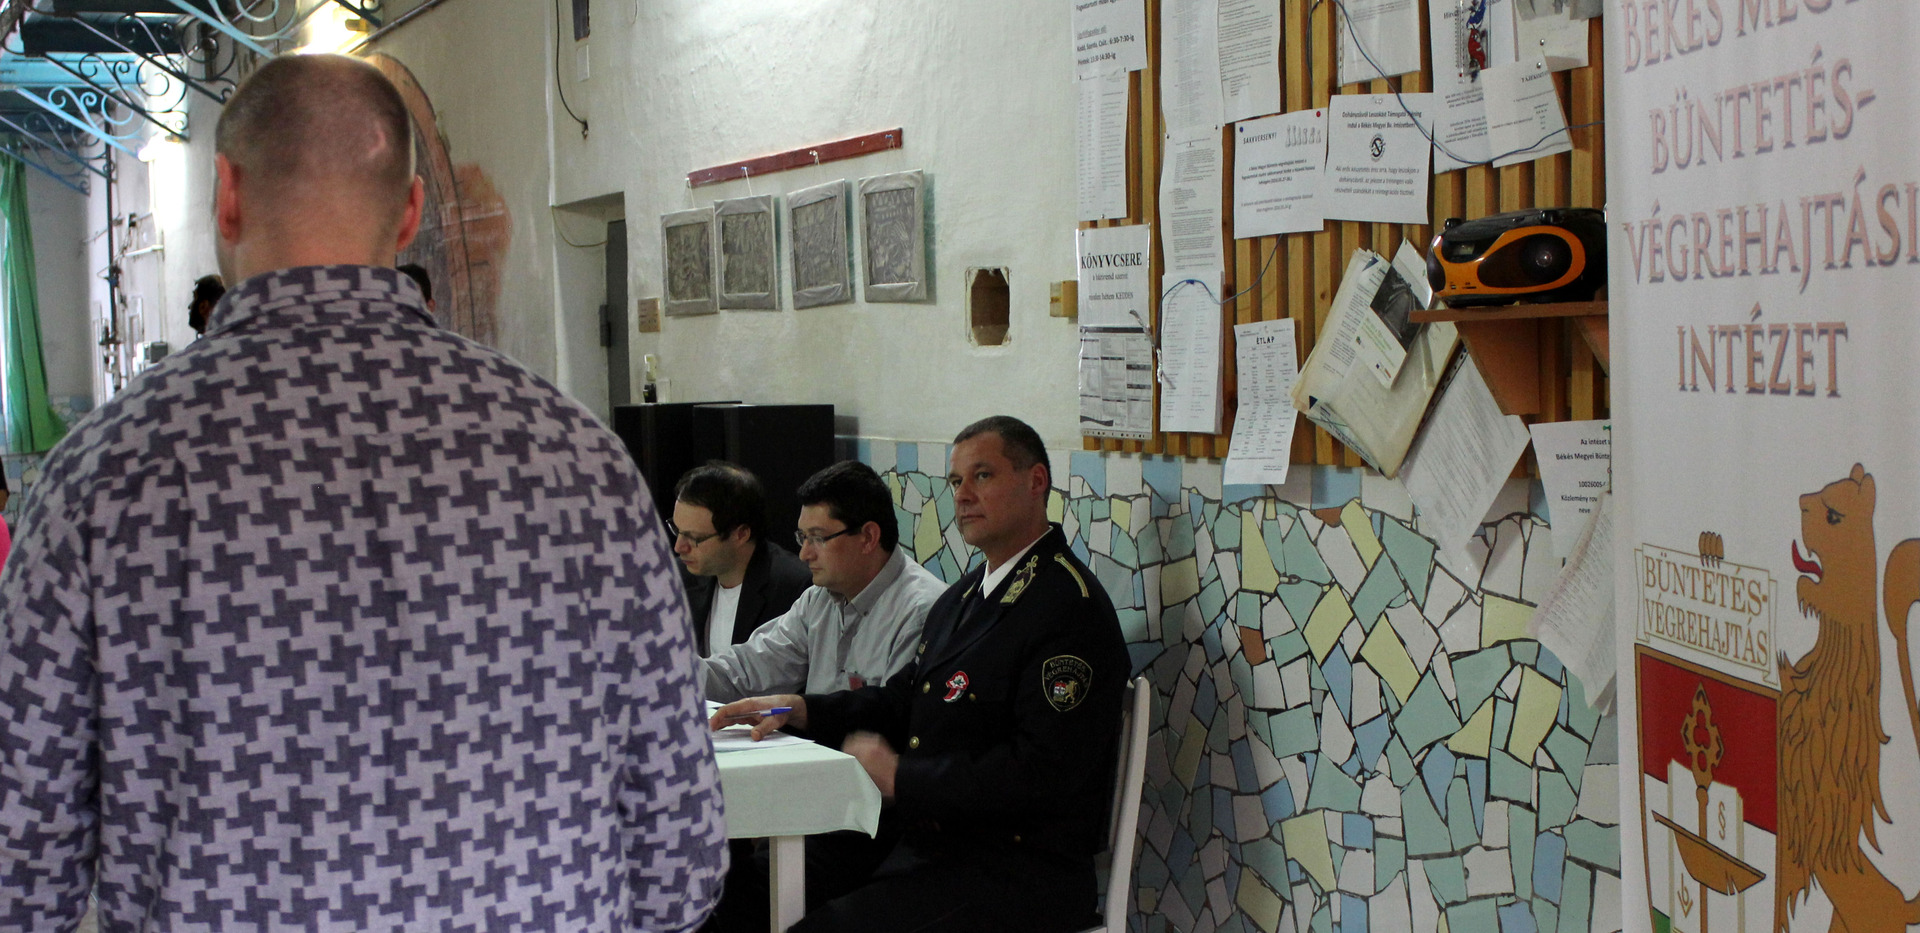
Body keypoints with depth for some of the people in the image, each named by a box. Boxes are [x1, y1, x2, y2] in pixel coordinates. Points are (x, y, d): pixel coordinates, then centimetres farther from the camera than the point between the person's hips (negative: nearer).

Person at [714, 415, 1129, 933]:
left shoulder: (1070, 607, -14)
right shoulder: (965, 595, 18)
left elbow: (1041, 771, -22)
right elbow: (902, 700, 23)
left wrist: (900, 778, -15)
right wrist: (800, 709, 6)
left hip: (1018, 875, -9)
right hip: (932, 848, 9)